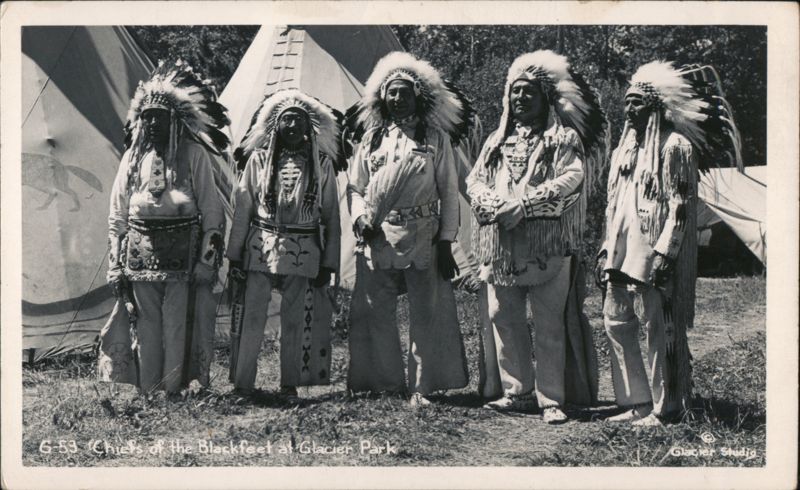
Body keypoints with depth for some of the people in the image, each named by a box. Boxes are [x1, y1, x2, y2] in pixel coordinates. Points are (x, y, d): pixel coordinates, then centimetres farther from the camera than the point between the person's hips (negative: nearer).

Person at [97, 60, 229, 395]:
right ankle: (147, 394, 14)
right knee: (146, 328, 6)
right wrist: (115, 263, 9)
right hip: (140, 253, 3)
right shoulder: (135, 155, 11)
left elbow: (212, 210, 0)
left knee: (178, 327, -4)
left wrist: (208, 259, -6)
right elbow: (117, 214, 14)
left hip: (183, 254, -3)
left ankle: (174, 392, 5)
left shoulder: (194, 154, 0)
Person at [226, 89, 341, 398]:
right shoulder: (259, 158, 2)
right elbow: (242, 207, 5)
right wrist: (235, 253, 2)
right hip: (261, 246, 0)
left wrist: (328, 262, 2)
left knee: (294, 320, 7)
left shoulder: (321, 163, 3)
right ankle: (242, 383, 7)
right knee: (252, 317, -1)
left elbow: (331, 214, 5)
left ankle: (289, 384, 18)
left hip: (303, 252, 1)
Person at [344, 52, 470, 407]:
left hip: (423, 239, -2)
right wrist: (360, 216, -4)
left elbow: (449, 192, 3)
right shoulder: (372, 137, 13)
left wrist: (446, 241, -3)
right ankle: (386, 382, 17)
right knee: (374, 314, 5)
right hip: (378, 238, 2)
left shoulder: (436, 137, 5)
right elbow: (354, 186, 16)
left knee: (426, 315, 0)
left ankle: (421, 387, 9)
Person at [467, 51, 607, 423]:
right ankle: (516, 392, 16)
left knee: (549, 325, -5)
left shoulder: (564, 138, 4)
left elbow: (570, 179, -11)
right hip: (499, 246, 5)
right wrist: (495, 206, -9)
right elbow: (475, 181, 13)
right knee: (501, 319, 6)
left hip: (548, 246, -5)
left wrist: (522, 205, -17)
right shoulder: (498, 140, 19)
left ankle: (551, 400, -1)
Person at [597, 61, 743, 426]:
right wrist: (606, 250, 15)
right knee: (615, 321, 7)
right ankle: (636, 402, 16)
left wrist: (664, 253, -20)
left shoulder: (675, 146, -7)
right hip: (623, 254, 8)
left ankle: (663, 407, 6)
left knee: (658, 327, -4)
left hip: (655, 256, -8)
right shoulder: (626, 147, 17)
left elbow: (680, 206, -13)